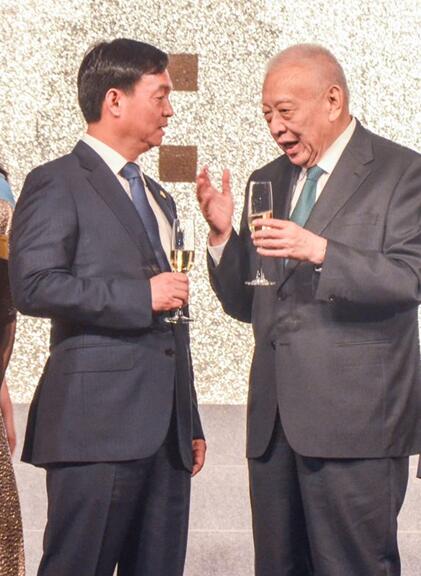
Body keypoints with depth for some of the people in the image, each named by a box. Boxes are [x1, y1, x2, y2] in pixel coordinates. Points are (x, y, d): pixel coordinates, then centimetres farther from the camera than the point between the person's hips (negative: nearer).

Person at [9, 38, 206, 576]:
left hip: (165, 429, 8)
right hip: (98, 424, -7)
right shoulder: (56, 184, -2)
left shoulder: (159, 198, 24)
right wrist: (140, 295, -14)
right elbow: (33, 286, -16)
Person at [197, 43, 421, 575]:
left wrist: (320, 251, -25)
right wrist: (223, 235, 0)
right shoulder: (267, 182, 17)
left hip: (354, 417, -6)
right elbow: (246, 305, 17)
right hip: (273, 420, 6)